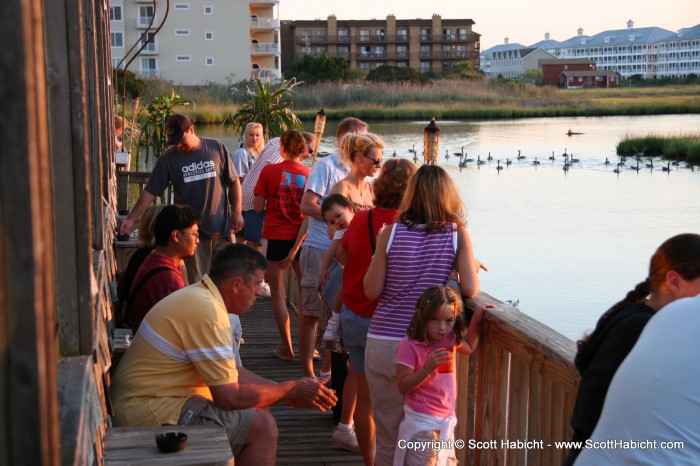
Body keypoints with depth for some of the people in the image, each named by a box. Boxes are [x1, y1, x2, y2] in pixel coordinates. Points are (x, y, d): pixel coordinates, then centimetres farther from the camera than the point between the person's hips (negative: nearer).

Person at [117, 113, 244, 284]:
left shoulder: (217, 148, 1)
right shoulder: (168, 158, -1)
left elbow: (234, 182, 6)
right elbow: (150, 192, -2)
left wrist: (236, 212, 1)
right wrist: (131, 218, -9)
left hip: (221, 227, 1)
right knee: (197, 282, -1)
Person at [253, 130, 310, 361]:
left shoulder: (269, 171, -9)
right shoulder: (309, 174, -4)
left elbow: (258, 207, -7)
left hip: (277, 237, -2)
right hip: (302, 237, 2)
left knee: (278, 292, 8)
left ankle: (287, 347, 8)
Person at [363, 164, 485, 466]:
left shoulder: (390, 233, -2)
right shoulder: (457, 235, -2)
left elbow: (372, 290, -1)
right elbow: (470, 289, -9)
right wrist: (475, 269, 12)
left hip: (385, 345, 1)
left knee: (388, 438, 12)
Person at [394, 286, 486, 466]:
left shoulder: (451, 340, 2)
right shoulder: (409, 345, -17)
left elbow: (469, 348, 26)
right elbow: (403, 386, -18)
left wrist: (475, 321, 12)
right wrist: (428, 367, -30)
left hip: (446, 421, 7)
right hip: (421, 422, -7)